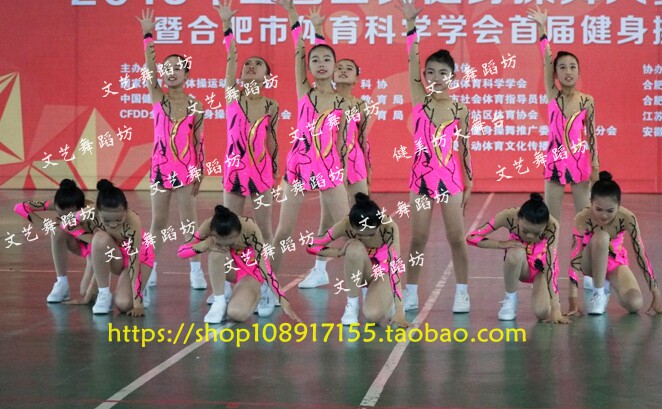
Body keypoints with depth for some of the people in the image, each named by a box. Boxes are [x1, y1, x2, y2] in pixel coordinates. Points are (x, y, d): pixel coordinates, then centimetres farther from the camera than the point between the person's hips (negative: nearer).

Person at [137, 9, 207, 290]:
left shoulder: (195, 106, -2)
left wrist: (200, 172, 1)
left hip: (186, 170, -1)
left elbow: (198, 141, 1)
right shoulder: (157, 98, 0)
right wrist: (148, 35, -16)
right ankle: (151, 268, 17)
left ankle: (196, 269, 11)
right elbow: (149, 68, -10)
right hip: (160, 168, 1)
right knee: (157, 221, 9)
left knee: (188, 221, 5)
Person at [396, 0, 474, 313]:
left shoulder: (460, 110, 0)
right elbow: (412, 61, -8)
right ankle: (410, 293, 13)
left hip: (451, 178, 0)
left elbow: (464, 148, 4)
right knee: (418, 239, 5)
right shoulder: (419, 102, -1)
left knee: (456, 237, 3)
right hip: (422, 176, 1)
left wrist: (469, 182, 4)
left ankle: (462, 292, 11)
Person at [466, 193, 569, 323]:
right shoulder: (509, 216, -29)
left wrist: (555, 309, -39)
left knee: (542, 313, -27)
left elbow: (551, 265, -34)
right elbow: (471, 237, -25)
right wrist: (502, 244, -37)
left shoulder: (551, 225, -32)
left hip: (542, 267, 0)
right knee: (515, 253, -38)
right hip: (520, 266, 0)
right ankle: (510, 299, -12)